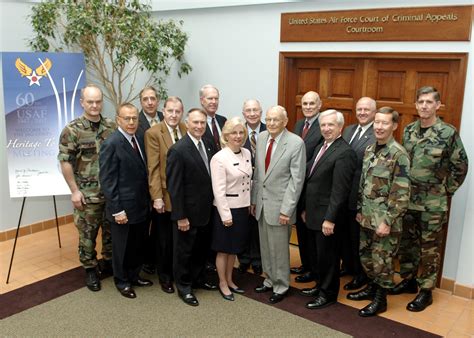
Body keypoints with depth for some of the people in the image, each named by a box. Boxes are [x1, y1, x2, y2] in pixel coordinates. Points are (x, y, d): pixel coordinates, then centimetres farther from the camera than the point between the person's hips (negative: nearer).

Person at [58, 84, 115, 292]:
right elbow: (65, 162, -8)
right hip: (87, 194, -3)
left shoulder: (112, 127, 3)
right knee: (87, 233, 7)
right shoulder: (72, 130, -9)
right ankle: (90, 269, 24)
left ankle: (109, 263, 33)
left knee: (112, 229, 14)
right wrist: (74, 190, -10)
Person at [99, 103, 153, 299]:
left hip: (142, 206, 7)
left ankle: (134, 276, 39)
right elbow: (107, 181, -18)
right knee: (122, 247, 12)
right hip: (124, 208, -7)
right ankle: (122, 281, 31)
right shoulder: (111, 144, -17)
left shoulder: (139, 139, 6)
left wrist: (148, 200, 8)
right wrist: (117, 210, -18)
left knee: (138, 245, 19)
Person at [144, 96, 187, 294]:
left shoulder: (187, 130, 4)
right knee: (165, 240, 11)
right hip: (165, 196, -3)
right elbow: (153, 168, -12)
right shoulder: (153, 133, -9)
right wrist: (157, 197, -15)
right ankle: (165, 276, 30)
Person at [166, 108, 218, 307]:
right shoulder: (178, 150, -18)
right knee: (184, 251, 11)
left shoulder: (208, 146, 3)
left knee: (202, 249, 21)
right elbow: (174, 186, -18)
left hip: (206, 210, 7)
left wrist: (212, 206, 8)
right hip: (188, 212, -7)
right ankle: (184, 287, 27)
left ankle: (198, 279, 40)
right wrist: (180, 216, -18)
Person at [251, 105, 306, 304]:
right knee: (265, 247, 17)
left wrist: (286, 209, -16)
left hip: (279, 204, -5)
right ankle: (269, 280, 35)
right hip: (261, 202, 6)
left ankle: (280, 286, 25)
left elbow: (297, 179, -14)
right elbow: (257, 171, 10)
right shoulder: (261, 137, 3)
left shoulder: (296, 143, -14)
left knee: (279, 249, 6)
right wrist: (253, 199, 9)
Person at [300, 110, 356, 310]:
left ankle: (329, 294, 23)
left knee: (328, 256, 7)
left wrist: (330, 219, -22)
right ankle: (321, 285, 36)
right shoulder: (320, 148, 12)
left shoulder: (344, 152, -17)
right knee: (317, 254, 20)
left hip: (326, 216, -8)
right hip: (313, 214, 8)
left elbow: (339, 190, -21)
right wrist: (305, 208, 16)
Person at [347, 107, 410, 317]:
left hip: (384, 220, -7)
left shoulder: (398, 154, -16)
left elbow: (402, 194, -18)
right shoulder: (369, 150, 6)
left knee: (381, 260, 6)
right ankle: (372, 287, 39)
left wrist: (387, 221, -19)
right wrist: (360, 210, 13)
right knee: (366, 256, 18)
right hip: (366, 217, 7)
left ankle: (380, 299, 23)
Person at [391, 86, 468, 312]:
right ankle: (409, 280, 33)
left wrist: (446, 190, -3)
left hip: (433, 203, -5)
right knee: (407, 243, 15)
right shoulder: (408, 130, 4)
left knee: (430, 248, 6)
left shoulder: (448, 133, -10)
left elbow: (460, 166, -4)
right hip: (407, 199, 5)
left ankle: (426, 291, 19)